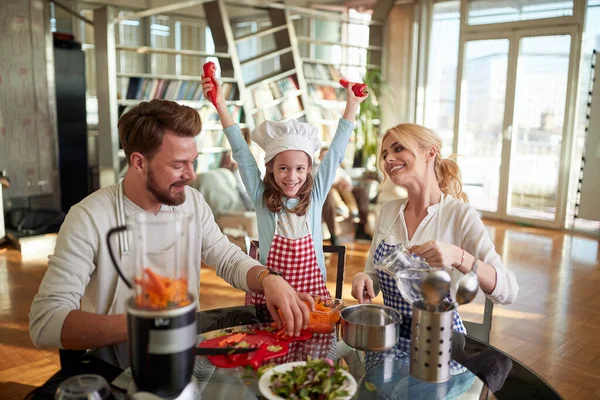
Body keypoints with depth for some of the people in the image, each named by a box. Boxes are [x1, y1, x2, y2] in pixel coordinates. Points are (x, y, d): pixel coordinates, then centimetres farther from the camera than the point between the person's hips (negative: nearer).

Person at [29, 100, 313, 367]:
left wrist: (268, 278, -16)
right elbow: (44, 322, -22)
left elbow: (229, 260, 7)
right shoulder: (89, 219, -17)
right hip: (118, 371, -4)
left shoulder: (191, 202, 0)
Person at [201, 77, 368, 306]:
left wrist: (352, 104, 6)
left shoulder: (315, 196, 0)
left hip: (313, 293, 1)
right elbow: (241, 152, -6)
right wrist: (221, 105, -10)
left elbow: (335, 152, 4)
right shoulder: (261, 197, -2)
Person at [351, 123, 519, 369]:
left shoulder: (460, 215, -12)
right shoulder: (388, 211, 3)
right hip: (389, 337, 4)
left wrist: (458, 257, -35)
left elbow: (508, 292, -19)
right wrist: (362, 280, -11)